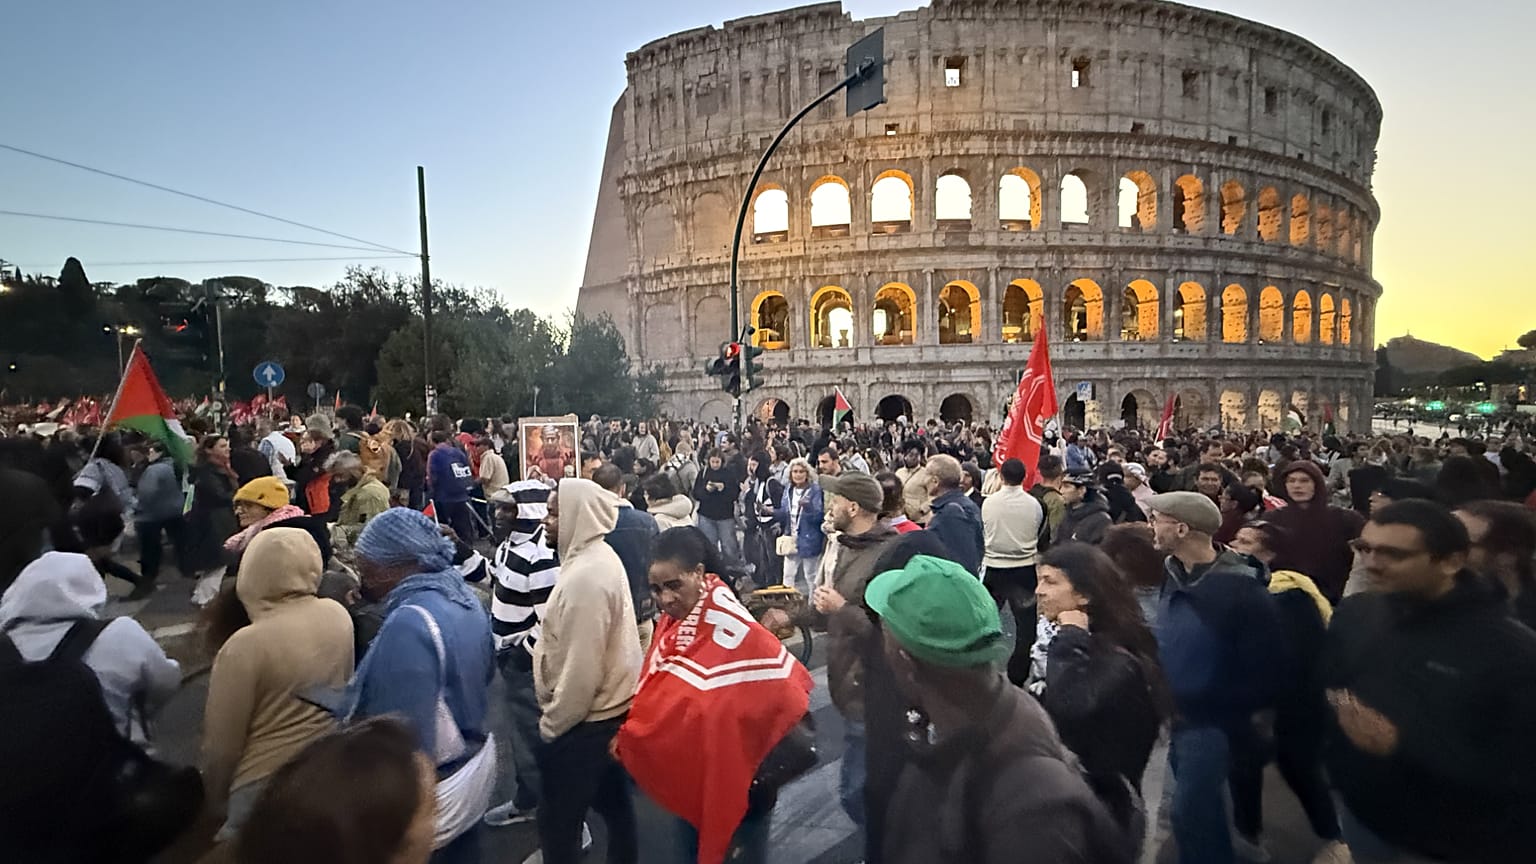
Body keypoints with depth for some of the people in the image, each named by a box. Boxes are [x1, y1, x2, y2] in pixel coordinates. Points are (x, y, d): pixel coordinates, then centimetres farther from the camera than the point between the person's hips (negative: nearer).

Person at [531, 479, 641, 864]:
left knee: (557, 822, 6)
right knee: (613, 803, 22)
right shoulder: (600, 557, 4)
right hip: (612, 707, 9)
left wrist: (551, 724, -13)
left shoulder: (585, 576, -27)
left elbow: (580, 668, -26)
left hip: (584, 721, -9)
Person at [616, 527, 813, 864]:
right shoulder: (673, 622, -4)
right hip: (687, 773, 7)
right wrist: (630, 736, -8)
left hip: (735, 779, -7)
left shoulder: (731, 629, -28)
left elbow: (785, 685, -25)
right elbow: (655, 693, 4)